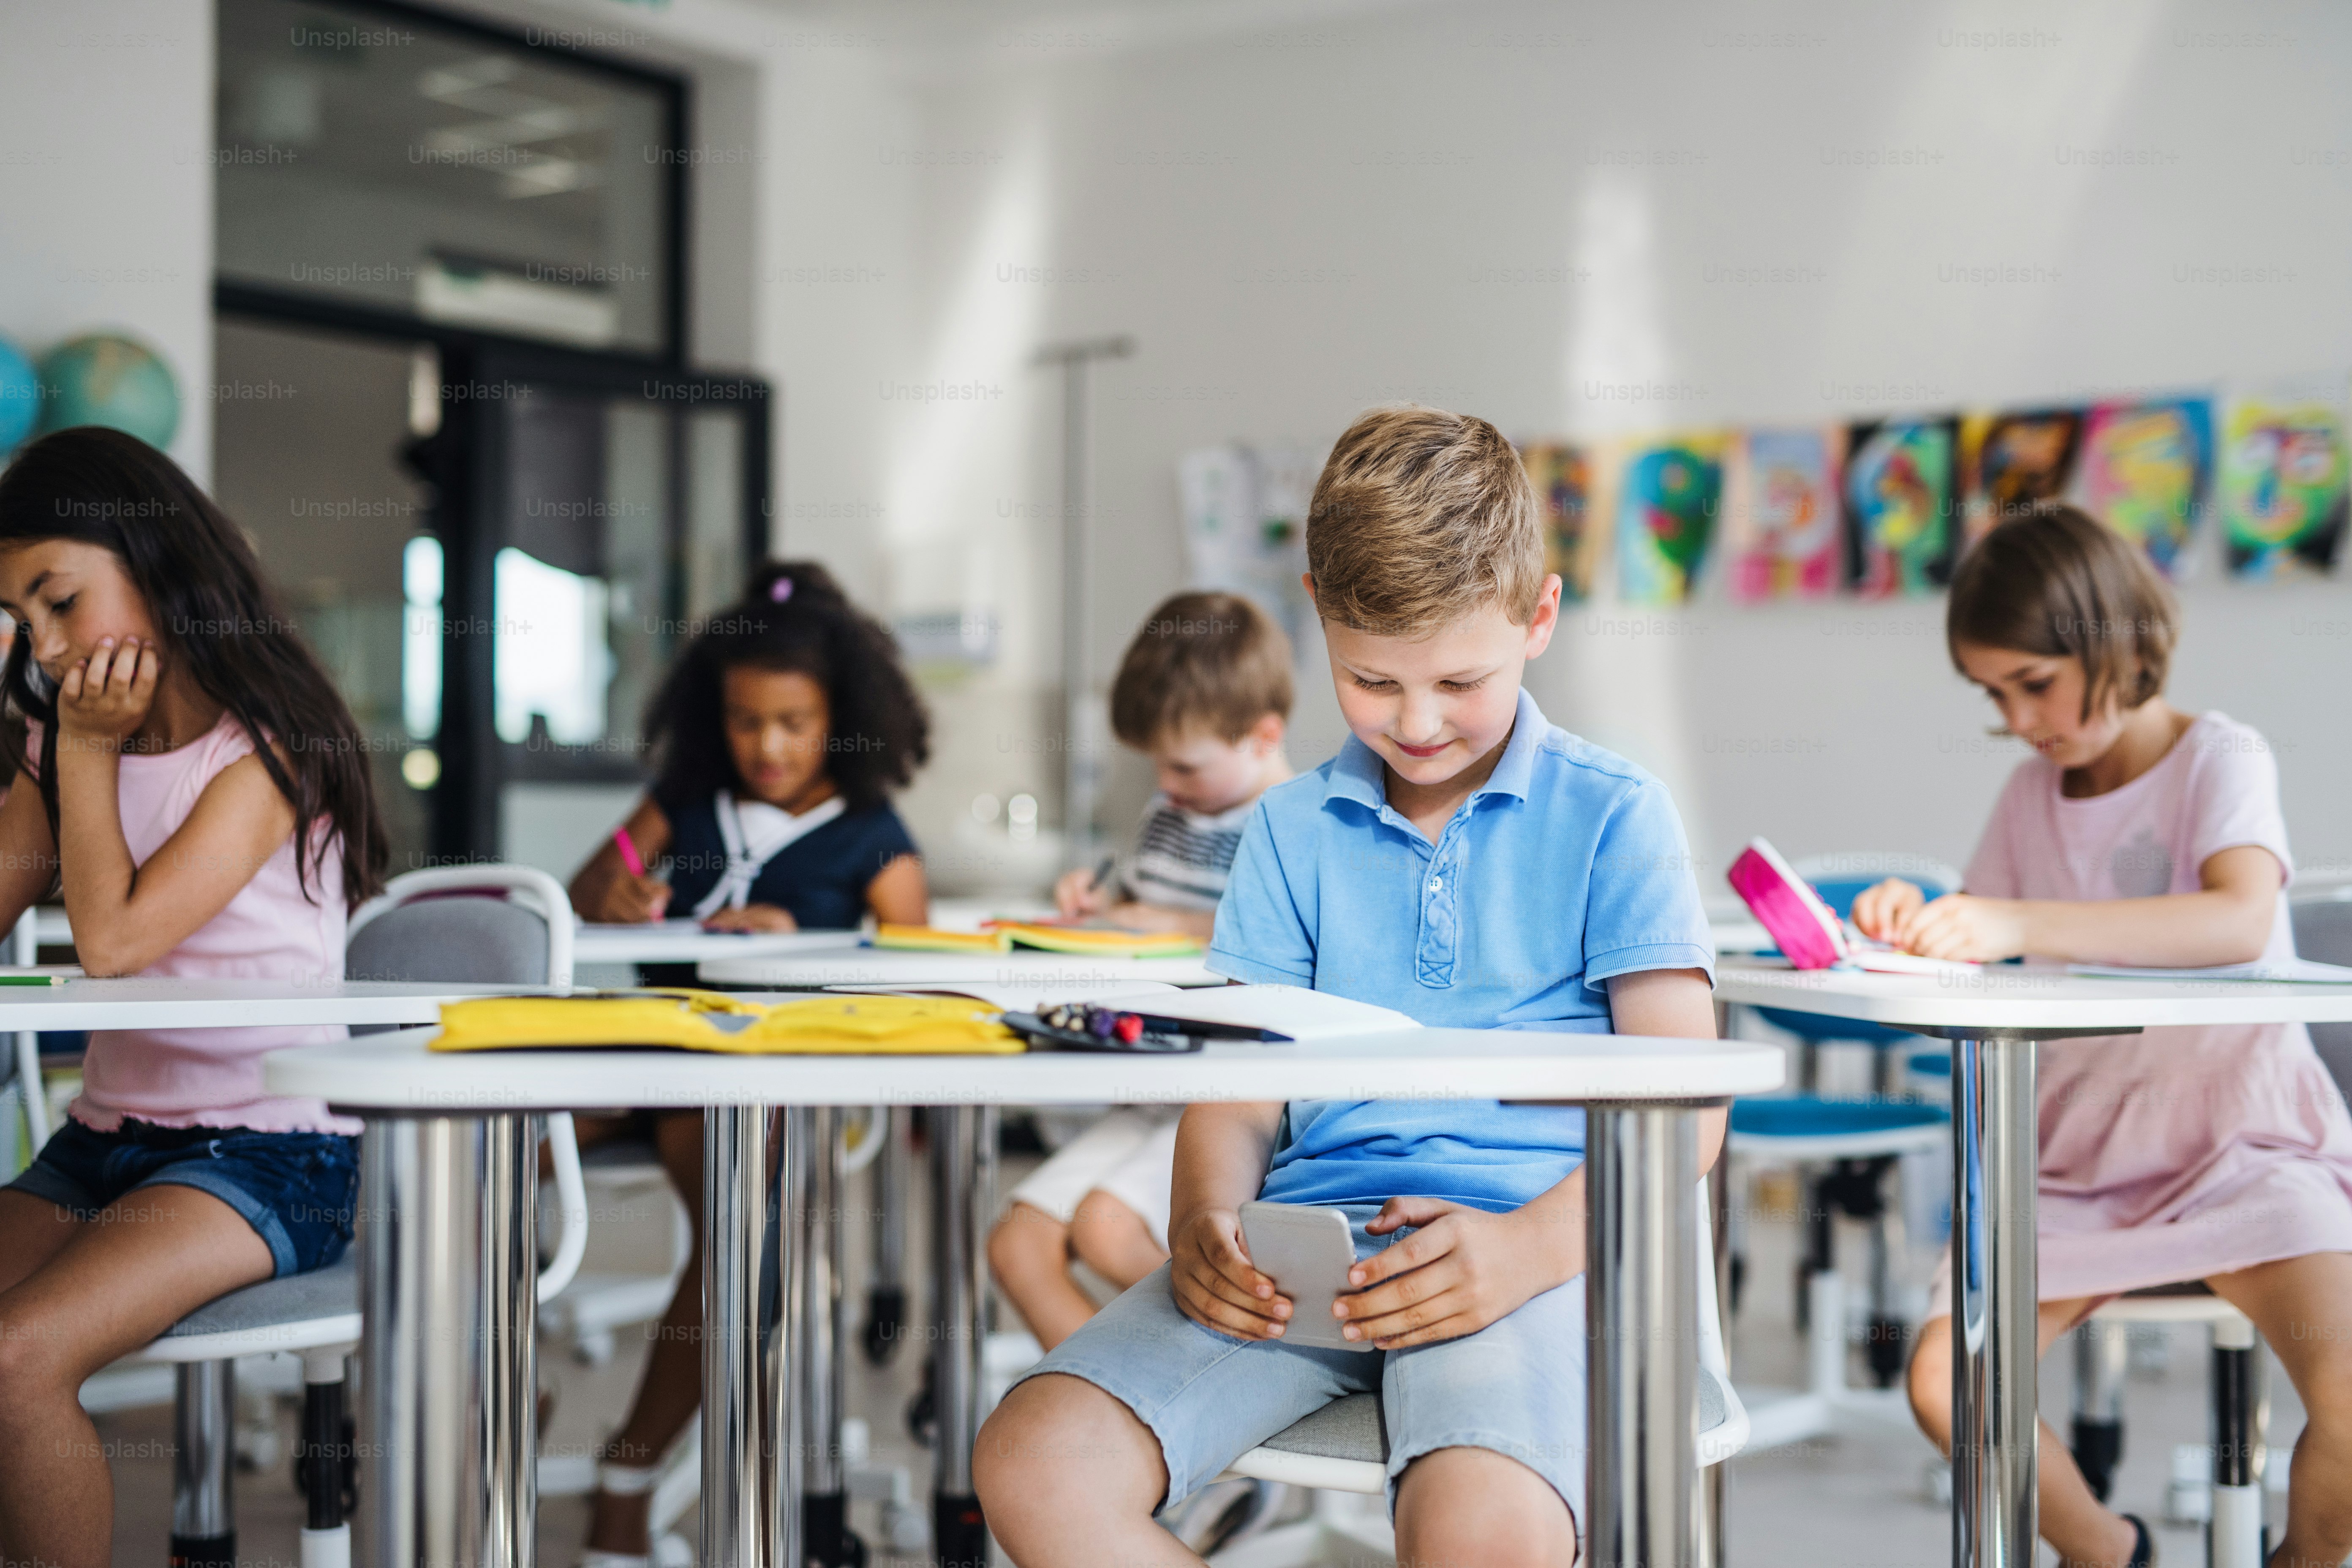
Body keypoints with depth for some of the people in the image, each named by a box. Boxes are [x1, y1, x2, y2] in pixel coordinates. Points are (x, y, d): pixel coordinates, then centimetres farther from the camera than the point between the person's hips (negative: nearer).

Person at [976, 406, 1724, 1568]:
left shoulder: (1612, 816, 7)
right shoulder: (1292, 829, 18)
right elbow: (1239, 1090, 14)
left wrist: (1529, 1245, -18)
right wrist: (1203, 1220, -10)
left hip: (1524, 1239, -4)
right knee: (1032, 1463, -22)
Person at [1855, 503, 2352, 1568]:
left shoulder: (2219, 760, -6)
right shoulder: (2032, 796, 10)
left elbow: (2241, 922, -27)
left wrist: (2021, 925, -38)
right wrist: (1912, 929, -14)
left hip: (2237, 1142, -4)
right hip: (2080, 1156, 5)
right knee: (1943, 1380, -17)